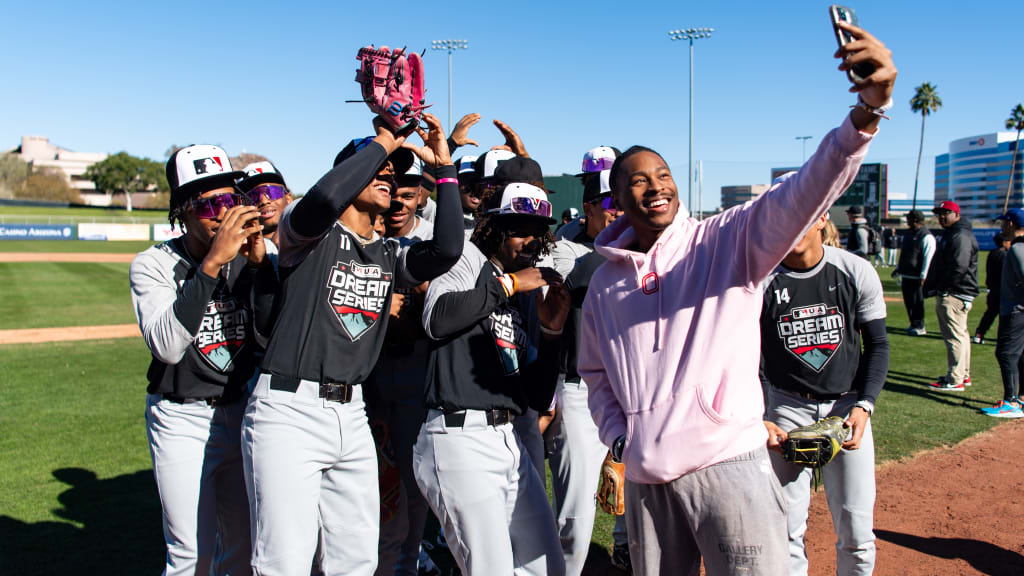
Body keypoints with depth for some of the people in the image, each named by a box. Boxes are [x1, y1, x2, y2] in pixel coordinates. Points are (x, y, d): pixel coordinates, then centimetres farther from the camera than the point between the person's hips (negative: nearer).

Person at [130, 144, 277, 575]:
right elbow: (167, 345, -28)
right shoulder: (153, 265, -11)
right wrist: (213, 263, -34)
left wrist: (260, 265, -24)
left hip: (240, 410, 4)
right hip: (181, 420, -3)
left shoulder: (248, 258, -2)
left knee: (244, 541, 15)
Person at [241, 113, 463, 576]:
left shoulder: (390, 254, 13)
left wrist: (443, 167, -3)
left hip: (351, 413, 6)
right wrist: (382, 141, -13)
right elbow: (324, 198, -27)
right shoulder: (309, 230, -3)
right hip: (288, 412, -6)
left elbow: (446, 251, -6)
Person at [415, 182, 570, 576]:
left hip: (508, 440, 8)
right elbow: (438, 319, -24)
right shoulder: (469, 259, 0)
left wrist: (550, 329, 2)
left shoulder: (528, 296, 17)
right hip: (459, 440, -8)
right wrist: (508, 283, -14)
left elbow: (539, 398, 14)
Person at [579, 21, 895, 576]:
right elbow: (595, 373, 20)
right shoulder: (604, 281, 10)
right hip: (645, 480, 4)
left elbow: (804, 194, -21)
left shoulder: (728, 239, -3)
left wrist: (867, 112, -37)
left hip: (727, 465, -4)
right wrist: (619, 438, 7)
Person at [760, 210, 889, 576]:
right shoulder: (759, 280, -9)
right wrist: (756, 420, -13)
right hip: (786, 408, -1)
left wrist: (864, 406, -9)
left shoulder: (857, 272, -4)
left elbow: (877, 345, 4)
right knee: (786, 529, 3)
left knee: (856, 530, 4)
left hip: (848, 405, 1)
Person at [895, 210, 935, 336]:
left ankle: (919, 327, 8)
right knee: (908, 301, 13)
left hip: (917, 277, -8)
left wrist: (923, 276, -21)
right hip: (905, 274, 9)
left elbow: (928, 258, -17)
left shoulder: (926, 237, -13)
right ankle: (913, 324, 25)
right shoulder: (908, 233, 14)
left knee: (917, 302, -2)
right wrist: (898, 268, 25)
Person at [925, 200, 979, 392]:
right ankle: (964, 375, 27)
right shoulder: (949, 234, 20)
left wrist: (941, 287, -16)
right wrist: (932, 287, 14)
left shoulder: (961, 236, -15)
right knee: (960, 335, 17)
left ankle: (955, 381, -7)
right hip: (947, 294, 12)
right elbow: (939, 266, 23)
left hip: (955, 295, -12)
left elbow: (959, 267, -24)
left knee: (955, 336, -9)